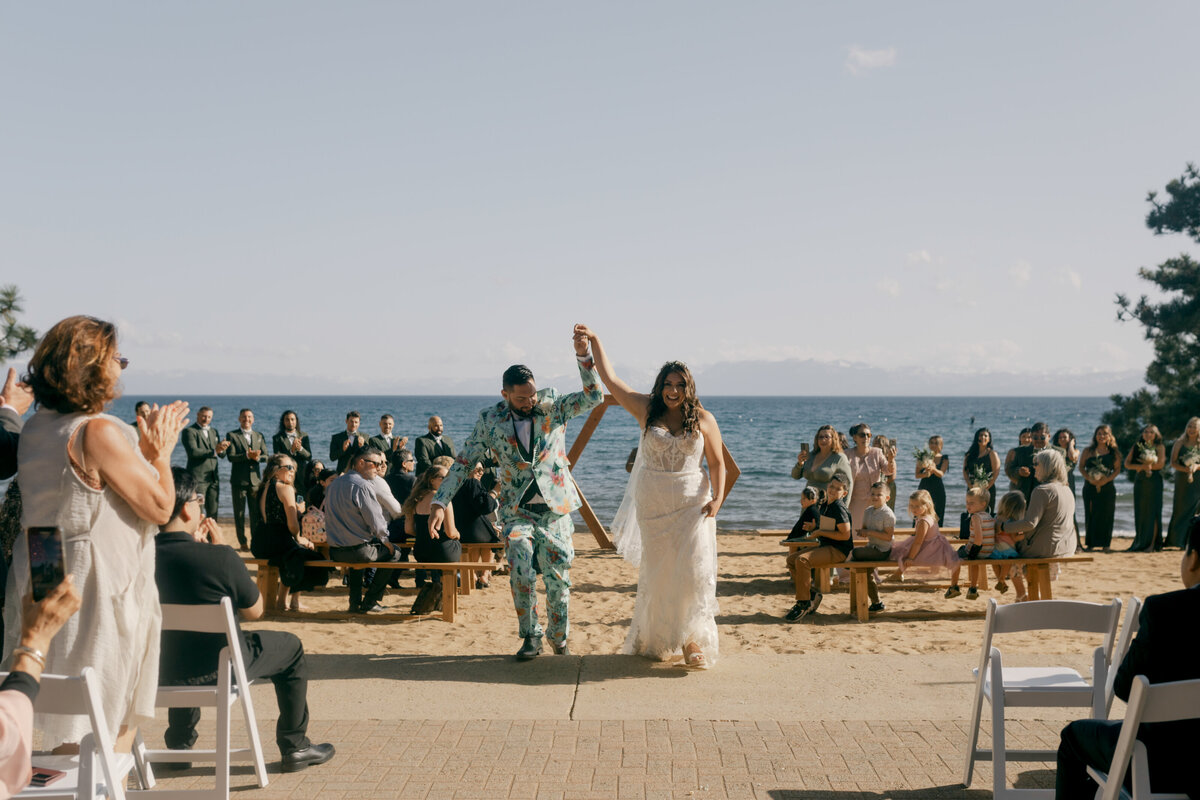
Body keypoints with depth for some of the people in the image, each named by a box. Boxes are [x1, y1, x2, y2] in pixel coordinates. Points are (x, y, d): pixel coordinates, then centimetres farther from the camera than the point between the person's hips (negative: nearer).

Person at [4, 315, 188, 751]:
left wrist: (145, 447, 20)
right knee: (113, 729, 3)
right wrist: (160, 451, -1)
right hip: (99, 597, -8)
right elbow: (160, 506, -14)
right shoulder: (100, 432, -20)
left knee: (60, 726, 17)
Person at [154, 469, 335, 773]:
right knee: (290, 648, 20)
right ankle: (294, 746, 27)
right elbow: (254, 611, -9)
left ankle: (179, 745, 46)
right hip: (220, 669, -5)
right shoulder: (219, 557, -27)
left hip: (164, 671, 5)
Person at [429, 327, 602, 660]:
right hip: (517, 510, 0)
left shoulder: (552, 406, -1)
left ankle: (559, 638, 22)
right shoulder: (490, 420, -1)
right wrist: (440, 501, -8)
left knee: (558, 577, 1)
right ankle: (530, 636, 3)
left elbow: (593, 397, -12)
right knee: (520, 571, -16)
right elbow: (464, 462, 1)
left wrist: (583, 355, -25)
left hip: (556, 508, 0)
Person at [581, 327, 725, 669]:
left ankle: (693, 637, -3)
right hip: (653, 503, 1)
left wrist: (717, 498, -11)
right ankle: (655, 638, 22)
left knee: (694, 567, -11)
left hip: (692, 503, -1)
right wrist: (594, 341, -1)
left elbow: (717, 463, 2)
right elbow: (610, 379, 2)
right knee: (657, 572, 9)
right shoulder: (647, 410, 1)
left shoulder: (703, 419, -1)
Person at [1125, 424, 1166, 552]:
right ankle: (1139, 543, 7)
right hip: (1140, 482, 4)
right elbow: (1127, 464, 4)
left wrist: (1142, 466, -7)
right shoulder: (1136, 447, 11)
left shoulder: (1159, 447, 1)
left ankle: (1152, 544, -4)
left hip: (1154, 481, -4)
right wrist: (1144, 466, -11)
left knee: (1152, 512, -6)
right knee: (1140, 512, 3)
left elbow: (1160, 464, -11)